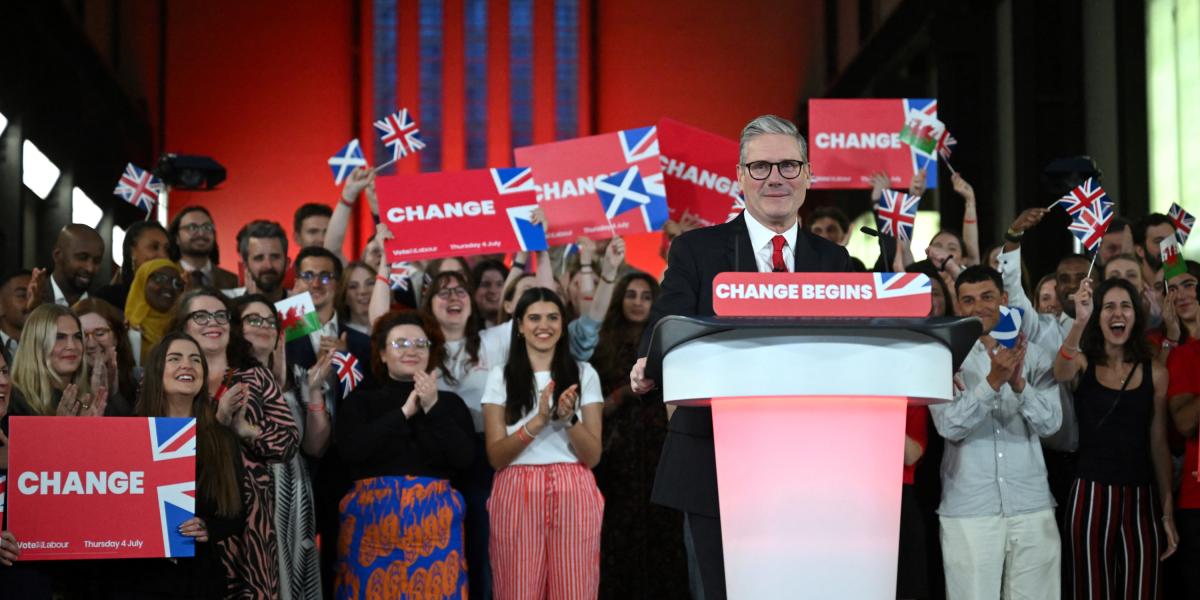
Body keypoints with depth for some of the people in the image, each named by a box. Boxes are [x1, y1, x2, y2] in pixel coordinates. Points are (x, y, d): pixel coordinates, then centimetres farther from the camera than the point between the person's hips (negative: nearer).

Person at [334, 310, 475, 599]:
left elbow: (464, 457, -2)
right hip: (372, 514, -1)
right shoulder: (361, 399, 7)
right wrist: (404, 412, -10)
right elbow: (351, 449, -9)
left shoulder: (450, 402, 11)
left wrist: (433, 409, -11)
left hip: (433, 517, 1)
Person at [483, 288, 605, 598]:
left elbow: (593, 456, 1)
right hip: (517, 495, 0)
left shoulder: (584, 374, 7)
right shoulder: (500, 376, 6)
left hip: (573, 494, 0)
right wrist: (537, 422, -16)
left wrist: (569, 419, -16)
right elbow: (495, 456, -2)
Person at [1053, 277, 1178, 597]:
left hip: (1141, 498, 1)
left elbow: (1158, 444, 8)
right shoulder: (1082, 363, 2)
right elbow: (1061, 373, -23)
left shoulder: (1155, 373, 5)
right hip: (1091, 495, -1)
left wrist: (1168, 512, 6)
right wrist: (1080, 321, -41)